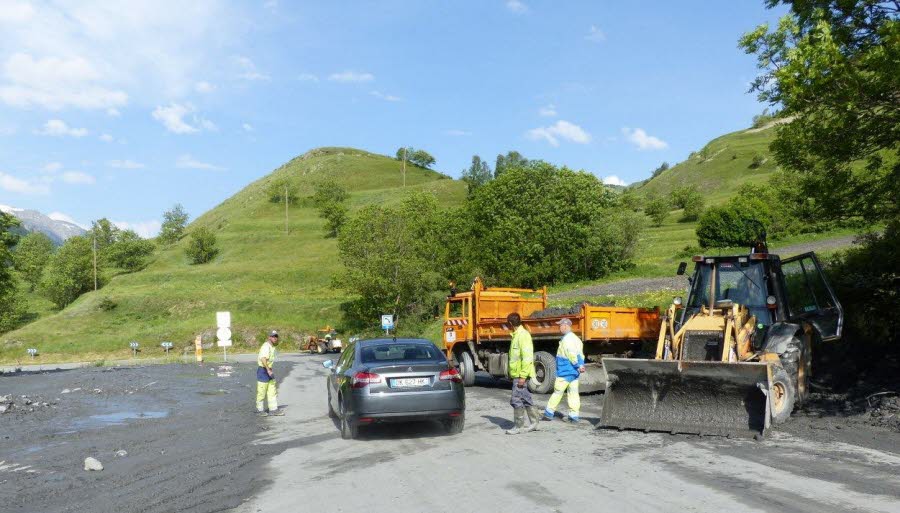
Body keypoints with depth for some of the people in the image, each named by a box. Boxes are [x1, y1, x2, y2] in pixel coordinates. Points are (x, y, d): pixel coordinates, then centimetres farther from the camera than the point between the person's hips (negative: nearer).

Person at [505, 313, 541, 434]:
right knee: (526, 398, 15)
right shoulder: (517, 335, 14)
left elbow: (527, 357, -23)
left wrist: (522, 376, -23)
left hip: (520, 375, -10)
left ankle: (519, 426, 3)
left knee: (516, 400, -5)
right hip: (518, 374, 10)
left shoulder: (523, 335, -17)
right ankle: (534, 422, 23)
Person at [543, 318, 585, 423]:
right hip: (574, 372, 8)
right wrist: (581, 365, -1)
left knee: (557, 392, 0)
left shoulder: (566, 339, -16)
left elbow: (572, 354, -23)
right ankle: (574, 415, 7)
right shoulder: (576, 338, 14)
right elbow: (580, 354, 9)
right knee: (573, 393, 7)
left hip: (565, 371, -8)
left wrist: (578, 366, -19)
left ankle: (549, 413, 9)